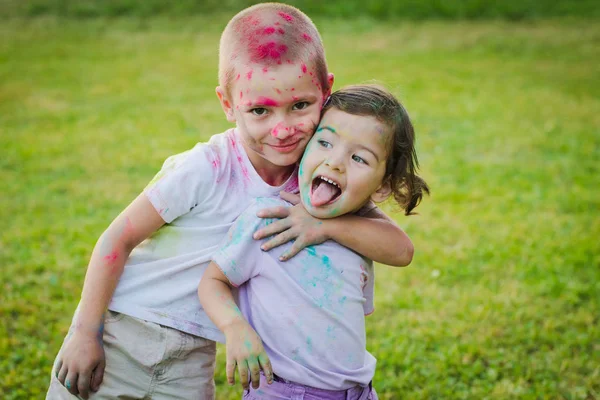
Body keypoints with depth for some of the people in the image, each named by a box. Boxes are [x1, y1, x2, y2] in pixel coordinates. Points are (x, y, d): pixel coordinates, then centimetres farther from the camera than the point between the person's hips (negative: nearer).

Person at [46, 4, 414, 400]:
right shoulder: (207, 170, -22)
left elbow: (401, 249, -14)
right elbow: (118, 239, -13)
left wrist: (326, 224, -29)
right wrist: (85, 332, -11)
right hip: (118, 335, -3)